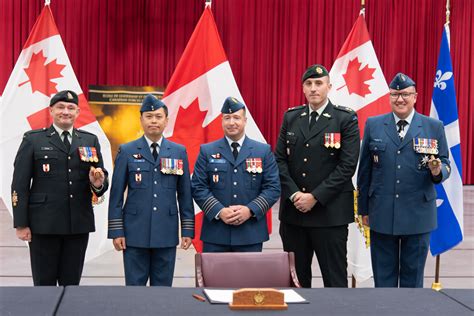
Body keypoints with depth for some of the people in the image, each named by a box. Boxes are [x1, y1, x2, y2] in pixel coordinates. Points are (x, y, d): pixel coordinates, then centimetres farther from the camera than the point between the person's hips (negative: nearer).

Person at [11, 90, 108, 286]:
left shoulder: (90, 141, 11)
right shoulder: (33, 140, 3)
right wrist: (21, 224, -6)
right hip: (44, 224, -2)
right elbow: (19, 184, -1)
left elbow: (101, 177, 11)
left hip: (79, 224, 3)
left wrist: (98, 184, -14)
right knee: (44, 284, 4)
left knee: (72, 284, 9)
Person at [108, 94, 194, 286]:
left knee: (163, 288, 8)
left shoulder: (179, 152, 6)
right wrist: (116, 231, -4)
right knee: (134, 287, 4)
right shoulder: (127, 152, 2)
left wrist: (188, 230, 3)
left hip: (167, 233, 1)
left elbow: (185, 194, 7)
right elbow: (116, 194, 1)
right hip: (135, 233, -1)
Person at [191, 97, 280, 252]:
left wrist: (250, 210, -12)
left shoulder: (264, 151, 7)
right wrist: (219, 211, -13)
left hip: (251, 234, 0)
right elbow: (198, 187, 1)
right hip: (215, 234, 0)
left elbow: (273, 187, 2)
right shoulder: (207, 151, 7)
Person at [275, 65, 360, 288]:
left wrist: (315, 197, -13)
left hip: (330, 212, -4)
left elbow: (348, 165, -9)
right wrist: (294, 194, -7)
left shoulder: (346, 119, -3)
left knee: (334, 278, 2)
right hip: (293, 210, 4)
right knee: (295, 278, 10)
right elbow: (280, 159, 7)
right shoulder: (291, 117, 10)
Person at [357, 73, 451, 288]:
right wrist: (364, 209, 6)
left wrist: (437, 171, -20)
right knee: (383, 278, 9)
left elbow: (445, 166, 5)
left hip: (418, 215, 0)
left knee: (413, 278, 9)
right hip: (382, 213, 1)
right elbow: (364, 170, 7)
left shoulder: (434, 127, 3)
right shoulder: (373, 125, 5)